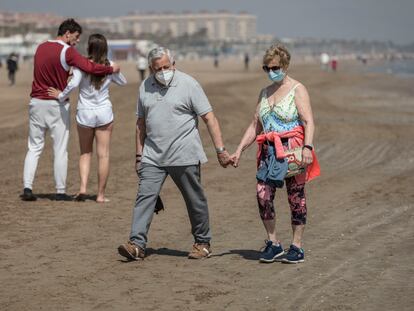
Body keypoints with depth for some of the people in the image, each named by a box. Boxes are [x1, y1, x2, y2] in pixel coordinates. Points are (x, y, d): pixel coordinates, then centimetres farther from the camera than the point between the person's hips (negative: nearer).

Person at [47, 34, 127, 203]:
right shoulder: (109, 66, -4)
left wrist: (61, 96, -10)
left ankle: (83, 187, 0)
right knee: (103, 155, 6)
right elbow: (122, 82, 13)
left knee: (85, 153, 17)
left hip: (84, 113, 0)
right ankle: (101, 194, 8)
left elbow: (73, 83, -25)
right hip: (104, 113, 0)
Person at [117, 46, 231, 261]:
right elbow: (141, 123, 16)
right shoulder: (145, 87, 8)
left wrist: (220, 150, -12)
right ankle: (137, 244, -12)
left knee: (195, 200, 6)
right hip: (153, 157, 3)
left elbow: (209, 118, -7)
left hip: (184, 155, -3)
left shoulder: (188, 84, -5)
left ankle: (202, 243, 21)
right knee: (145, 196, -9)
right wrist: (139, 155, 13)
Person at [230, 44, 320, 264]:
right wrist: (239, 151, 10)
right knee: (263, 195, -6)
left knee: (296, 197, 0)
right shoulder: (265, 93, 18)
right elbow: (255, 126, 18)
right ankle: (273, 244, 6)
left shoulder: (297, 89, -1)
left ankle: (297, 247, 8)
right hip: (268, 150, 5)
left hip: (292, 149, -5)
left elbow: (309, 122, -11)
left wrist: (307, 147, -26)